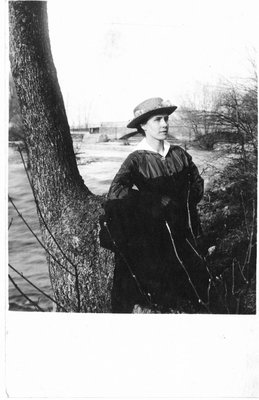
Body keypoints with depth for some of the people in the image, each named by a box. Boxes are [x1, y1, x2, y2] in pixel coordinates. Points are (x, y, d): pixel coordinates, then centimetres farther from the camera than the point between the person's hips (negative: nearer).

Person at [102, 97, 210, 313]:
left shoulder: (179, 154, 4)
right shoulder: (137, 160, -9)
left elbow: (198, 183, 18)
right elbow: (115, 193, -23)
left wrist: (184, 204, 2)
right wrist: (161, 202, -20)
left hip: (183, 231, 5)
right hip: (152, 236, -4)